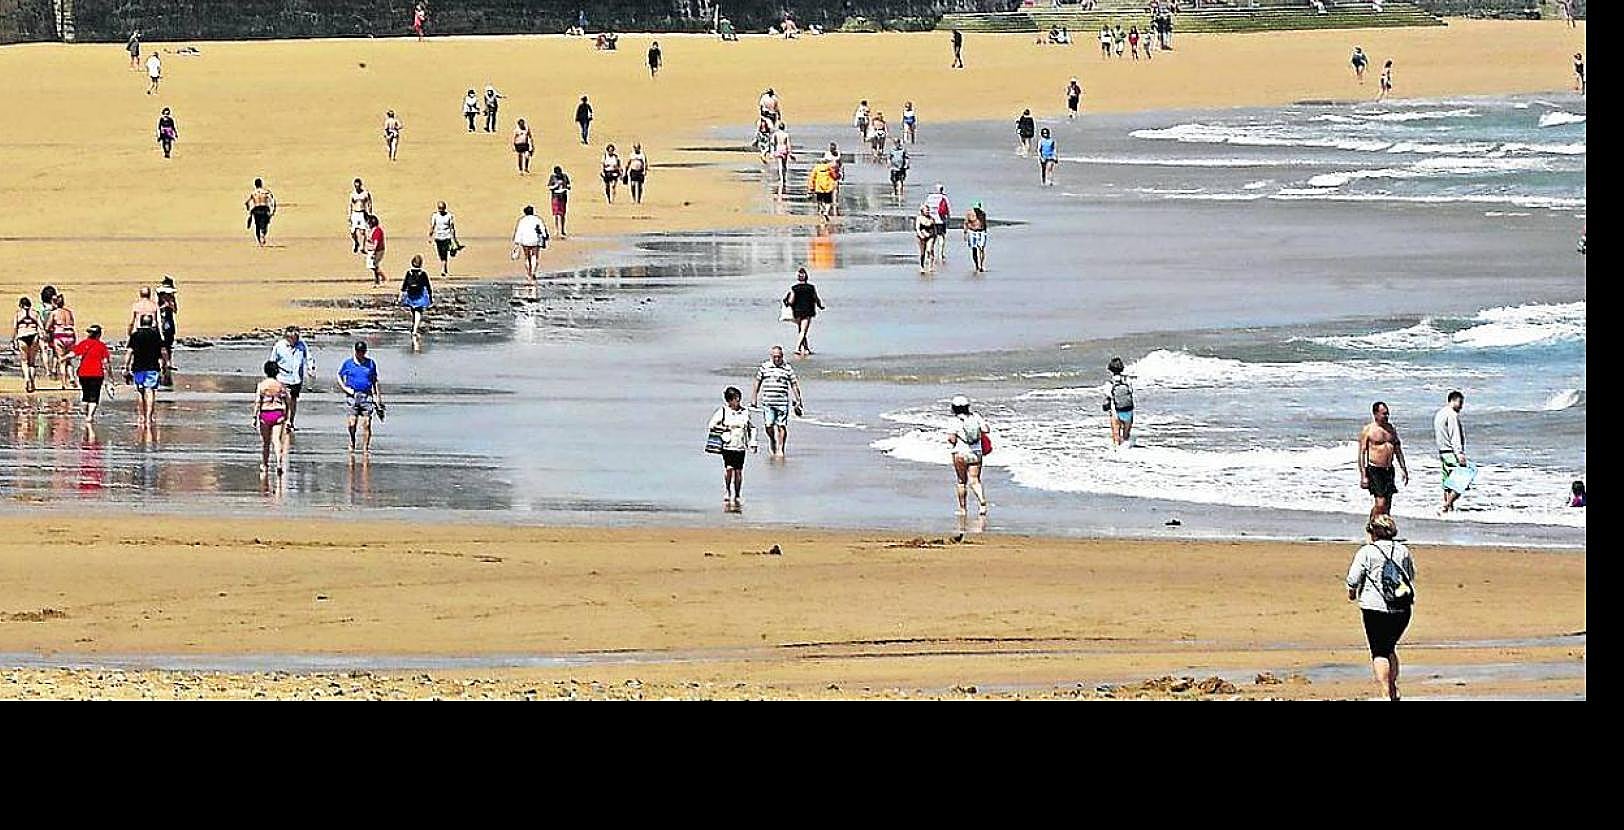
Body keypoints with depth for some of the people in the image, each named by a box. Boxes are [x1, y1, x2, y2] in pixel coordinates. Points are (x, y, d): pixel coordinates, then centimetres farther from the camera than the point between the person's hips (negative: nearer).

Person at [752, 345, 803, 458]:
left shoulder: (788, 368, 5)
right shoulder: (764, 367, 8)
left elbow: (794, 385, 8)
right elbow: (757, 383, 15)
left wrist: (798, 401, 5)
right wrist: (754, 398, 13)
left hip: (782, 402, -1)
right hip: (767, 401, 1)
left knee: (782, 426, -6)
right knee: (769, 426, -2)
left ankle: (780, 449, 1)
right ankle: (772, 440, 27)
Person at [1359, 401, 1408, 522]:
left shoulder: (1392, 429, 12)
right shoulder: (1368, 430, -5)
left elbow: (1398, 450, 20)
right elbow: (1362, 453, -7)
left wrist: (1404, 470, 15)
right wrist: (1363, 476, -13)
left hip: (1389, 470, 6)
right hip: (1374, 470, -6)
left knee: (1387, 505, 5)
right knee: (1380, 503, -14)